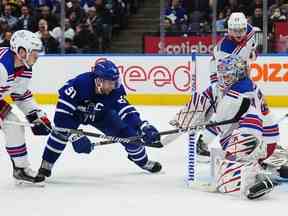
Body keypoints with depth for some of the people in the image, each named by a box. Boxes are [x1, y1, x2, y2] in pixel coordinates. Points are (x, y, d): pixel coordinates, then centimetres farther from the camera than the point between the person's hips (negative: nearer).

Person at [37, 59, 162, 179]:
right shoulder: (79, 84, -42)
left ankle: (143, 161, 21)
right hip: (75, 111, -3)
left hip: (99, 114, 3)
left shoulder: (115, 90, -29)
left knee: (127, 130, -5)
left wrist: (143, 127, -43)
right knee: (61, 131, -31)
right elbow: (62, 115, -41)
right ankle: (45, 166, -15)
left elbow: (127, 112, -28)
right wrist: (75, 137, -44)